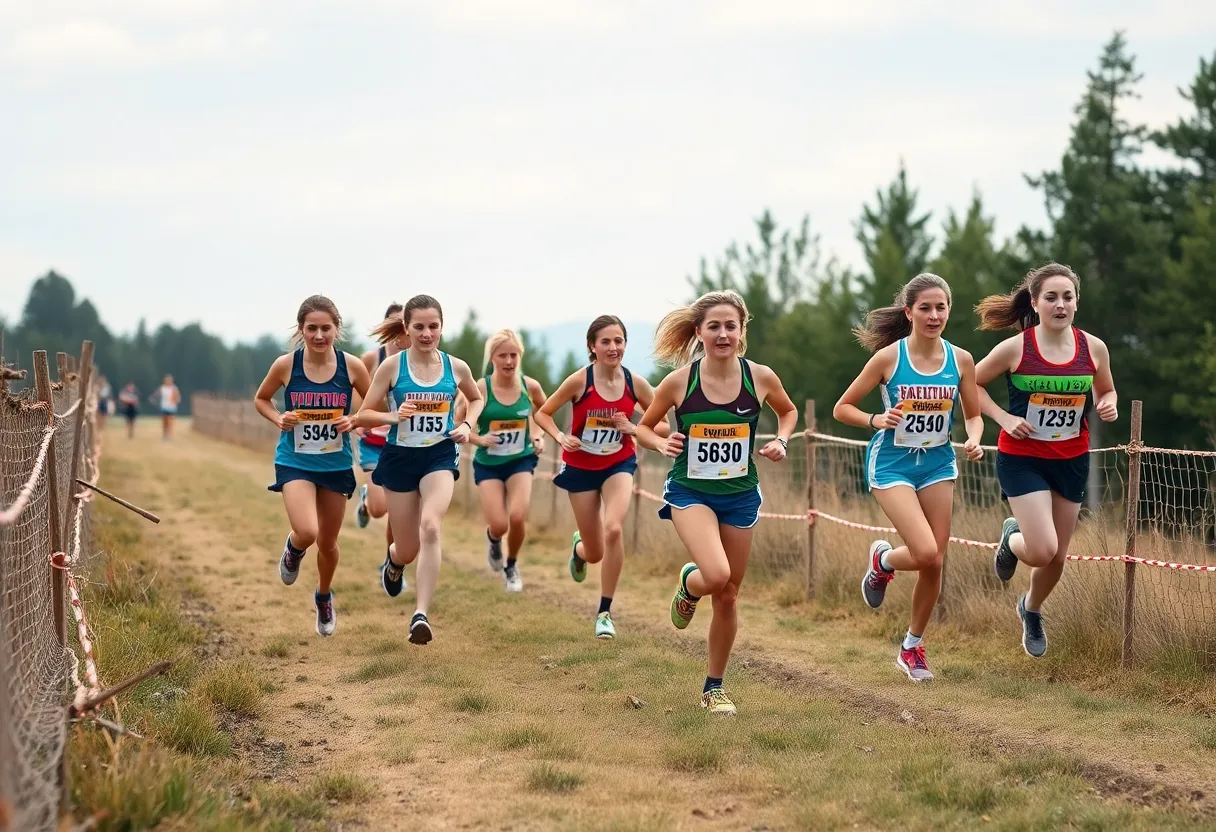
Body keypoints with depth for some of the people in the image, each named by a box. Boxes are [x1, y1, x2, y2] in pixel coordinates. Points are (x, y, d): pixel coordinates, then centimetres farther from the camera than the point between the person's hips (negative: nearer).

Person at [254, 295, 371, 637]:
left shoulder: (352, 366, -10)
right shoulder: (285, 365, -11)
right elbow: (261, 399, 7)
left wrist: (353, 421, -15)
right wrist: (279, 419, -12)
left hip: (336, 465, 2)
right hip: (295, 462, -2)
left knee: (328, 542, 14)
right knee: (306, 533, -23)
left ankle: (324, 598, 45)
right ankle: (293, 549, 16)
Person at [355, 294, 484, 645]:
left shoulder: (456, 367, -1)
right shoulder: (392, 366, -6)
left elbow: (477, 398, 20)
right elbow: (363, 415, -3)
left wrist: (467, 425, 1)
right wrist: (393, 416, -22)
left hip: (440, 455, 0)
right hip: (400, 457, 0)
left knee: (430, 526, -27)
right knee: (407, 551, 8)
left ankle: (422, 615, -29)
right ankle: (393, 562, 49)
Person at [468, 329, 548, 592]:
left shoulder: (530, 386, -8)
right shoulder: (479, 389, -15)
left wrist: (540, 437, -1)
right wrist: (479, 439, -25)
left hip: (521, 461, 1)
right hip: (488, 464, -1)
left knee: (517, 517, -18)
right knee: (499, 525, -10)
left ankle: (512, 565, 14)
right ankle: (492, 539, 32)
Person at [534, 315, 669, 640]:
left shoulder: (635, 384, -11)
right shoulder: (579, 381, -17)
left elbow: (663, 426, -2)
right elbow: (543, 413, -5)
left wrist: (633, 428, -20)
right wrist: (561, 437, -23)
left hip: (619, 464, 1)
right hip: (581, 467, -1)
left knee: (613, 528, -26)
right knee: (596, 553, 5)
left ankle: (605, 611, -11)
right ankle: (578, 546, 48)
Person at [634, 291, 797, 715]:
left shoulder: (760, 377, -8)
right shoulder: (679, 382, -12)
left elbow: (788, 411, 14)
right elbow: (643, 427, 3)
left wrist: (781, 442, -5)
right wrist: (661, 444, -17)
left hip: (740, 495, 2)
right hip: (690, 492, -2)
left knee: (728, 596, 9)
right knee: (716, 576, -27)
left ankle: (714, 687, 27)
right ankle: (688, 584, 11)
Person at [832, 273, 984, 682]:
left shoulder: (960, 360, -3)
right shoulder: (888, 357, -12)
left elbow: (974, 416, 8)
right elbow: (842, 408, -5)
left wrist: (974, 439, -13)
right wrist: (876, 420, -22)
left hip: (938, 464, 4)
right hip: (892, 464, -4)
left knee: (934, 562, 5)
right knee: (926, 552, -20)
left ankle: (913, 647, 25)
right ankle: (881, 560, 16)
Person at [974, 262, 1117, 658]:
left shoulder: (1093, 348, -6)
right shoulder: (1014, 348, -15)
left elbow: (1106, 390, 12)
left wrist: (1108, 406, -11)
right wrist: (1003, 418, -14)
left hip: (1072, 461, 4)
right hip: (1022, 459, -4)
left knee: (1057, 557, 12)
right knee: (1042, 550, -17)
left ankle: (1032, 609, 45)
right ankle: (1012, 537, 21)